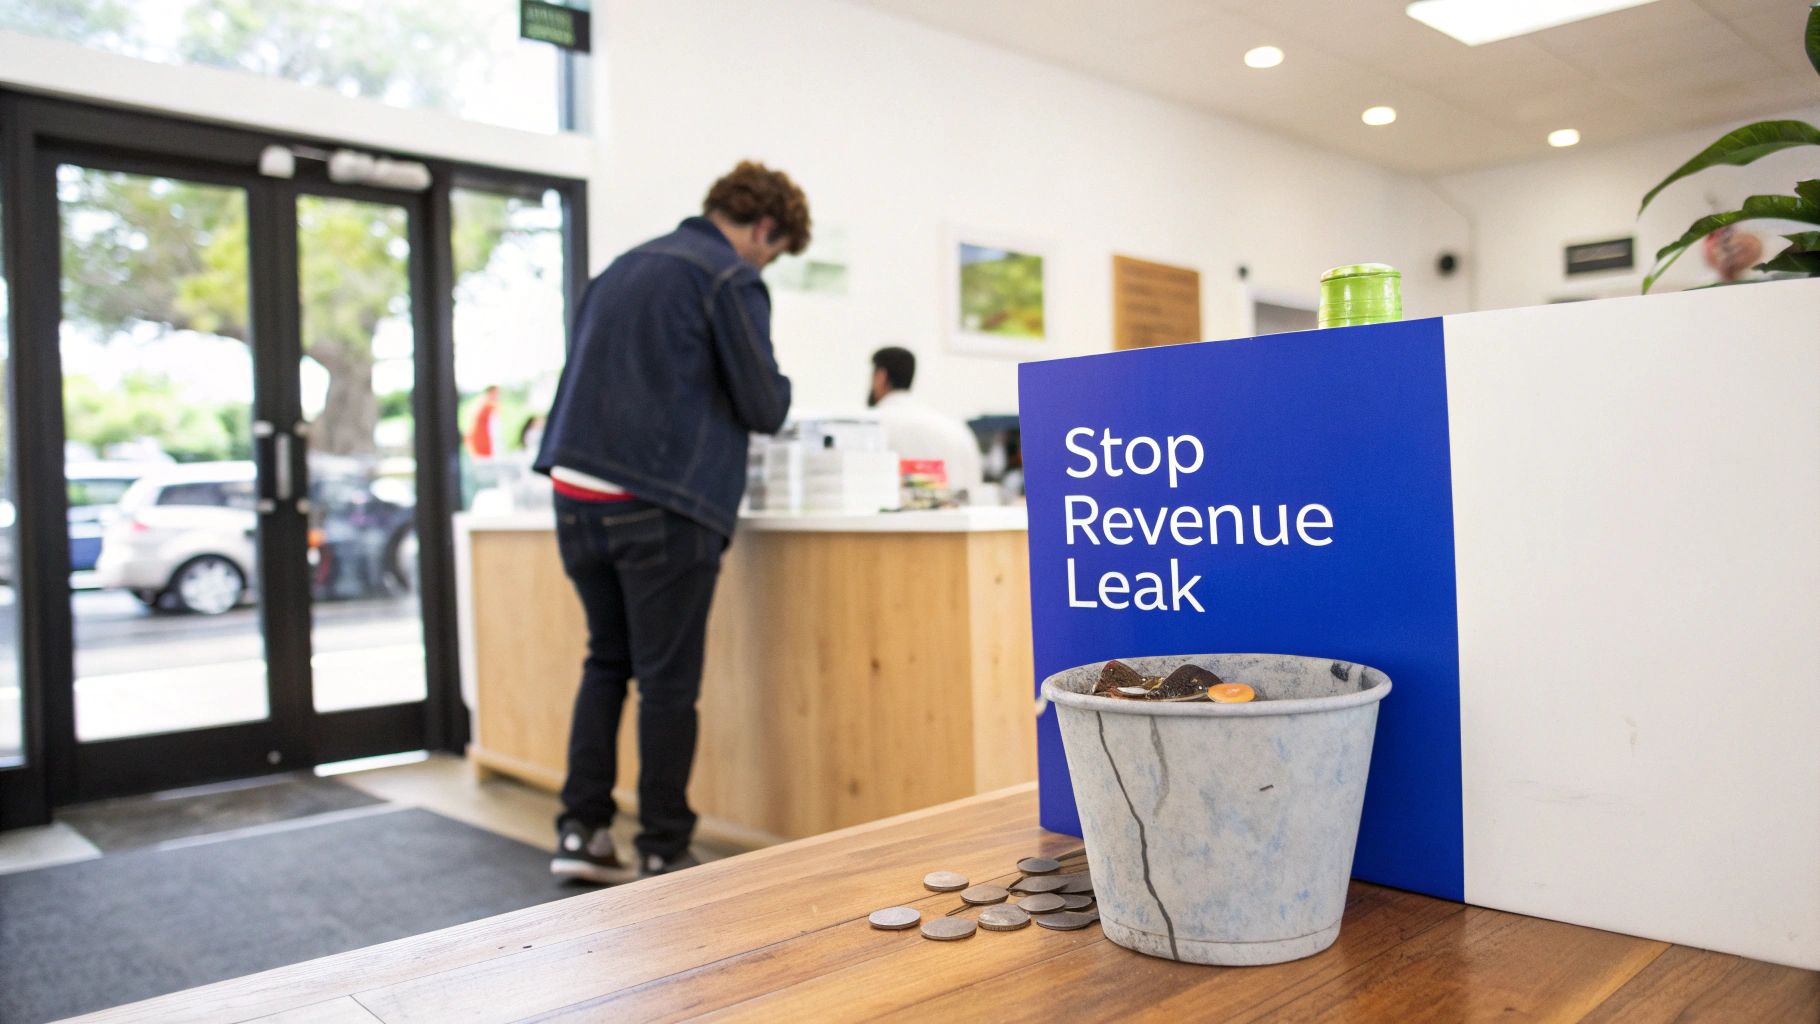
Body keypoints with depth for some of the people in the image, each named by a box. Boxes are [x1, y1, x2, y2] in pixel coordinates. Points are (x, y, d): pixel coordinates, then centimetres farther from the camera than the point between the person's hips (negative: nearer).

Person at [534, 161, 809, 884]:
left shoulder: (623, 268, 20)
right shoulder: (731, 279, -5)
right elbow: (763, 407, -7)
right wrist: (778, 391, 14)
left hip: (577, 493, 8)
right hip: (661, 504, -8)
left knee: (607, 661, 18)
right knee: (668, 681, 1)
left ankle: (580, 833, 20)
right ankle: (663, 855, 10)